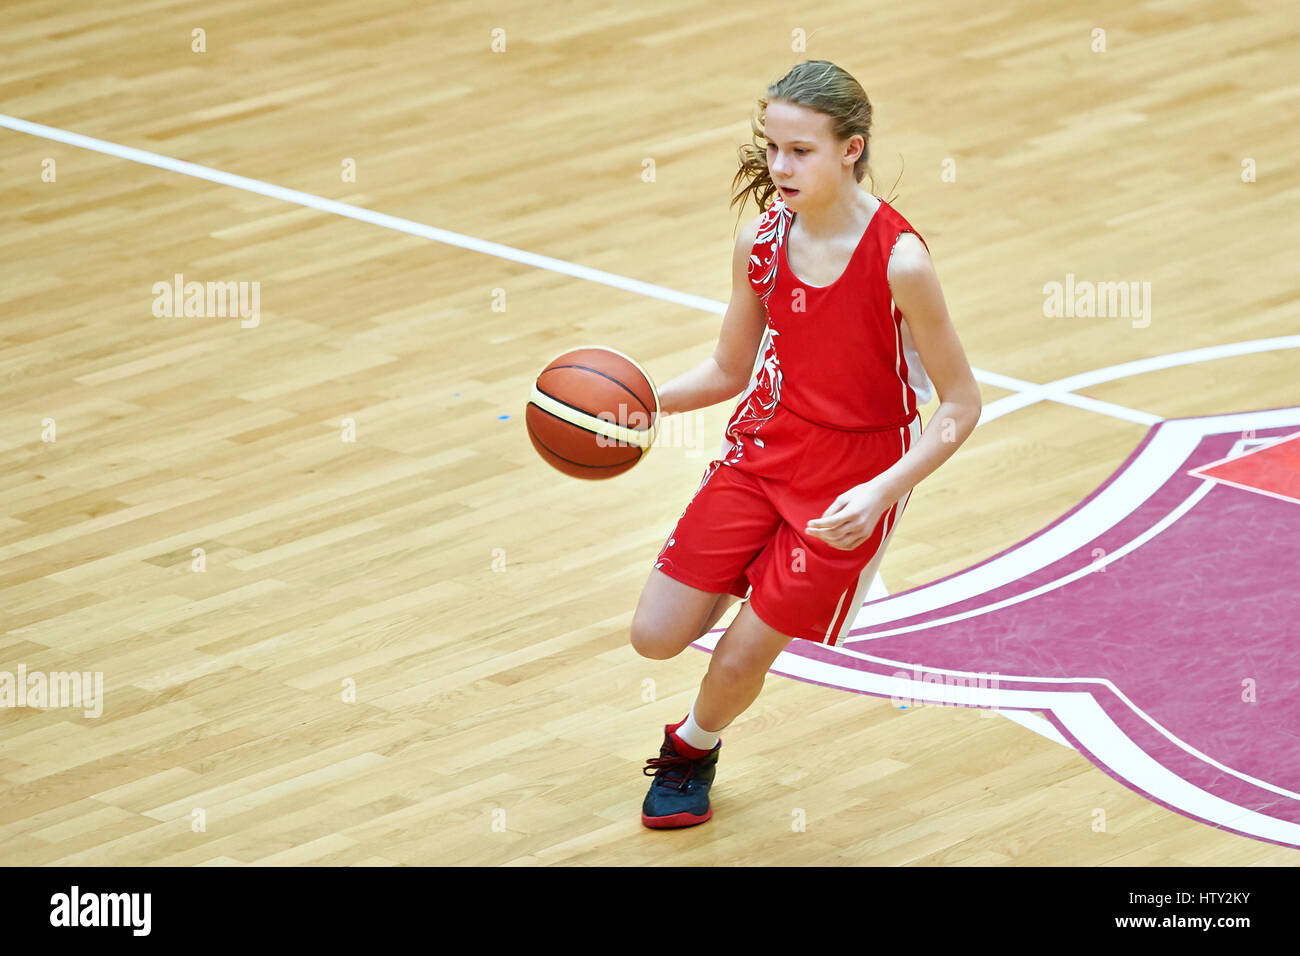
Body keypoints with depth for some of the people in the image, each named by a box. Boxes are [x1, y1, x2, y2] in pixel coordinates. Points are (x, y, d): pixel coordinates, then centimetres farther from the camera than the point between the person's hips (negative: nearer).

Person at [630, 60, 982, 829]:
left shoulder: (899, 261, -25)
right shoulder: (761, 240, -8)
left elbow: (962, 405, -17)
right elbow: (730, 370, 6)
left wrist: (881, 493, -29)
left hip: (854, 472, -5)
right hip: (763, 447, 5)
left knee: (741, 658, 0)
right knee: (656, 637, -1)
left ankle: (693, 748, 34)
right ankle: (749, 584, 31)